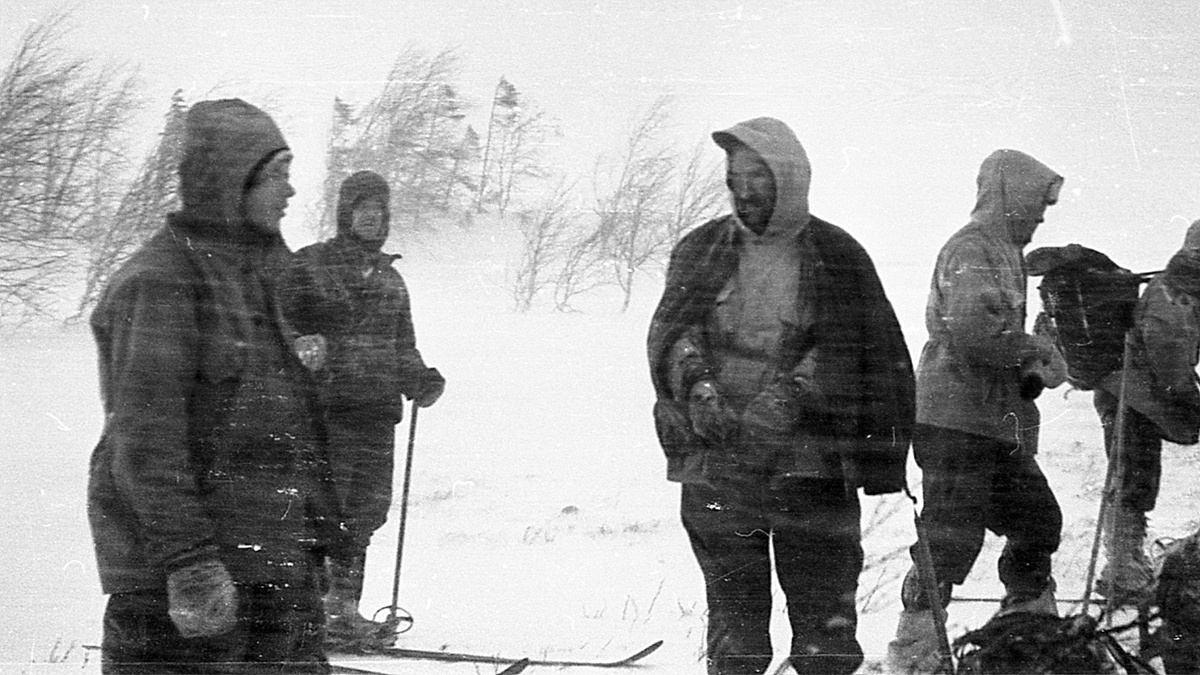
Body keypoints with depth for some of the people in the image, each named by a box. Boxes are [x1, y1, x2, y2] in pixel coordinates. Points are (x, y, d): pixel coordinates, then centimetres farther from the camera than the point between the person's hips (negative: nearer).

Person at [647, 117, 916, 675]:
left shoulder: (836, 256, 3)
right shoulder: (701, 250, 10)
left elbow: (860, 351, -3)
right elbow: (671, 330, 1)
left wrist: (793, 388, -19)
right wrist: (697, 386, -19)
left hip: (810, 463, -2)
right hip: (717, 463, 2)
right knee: (735, 629, 7)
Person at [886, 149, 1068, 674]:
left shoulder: (1003, 251, 20)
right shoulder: (973, 248, -14)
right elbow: (974, 330, -27)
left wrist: (1032, 374, 8)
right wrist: (1039, 353, -13)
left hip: (996, 424, 10)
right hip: (956, 419, -10)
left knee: (1037, 518, 16)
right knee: (952, 538, -9)